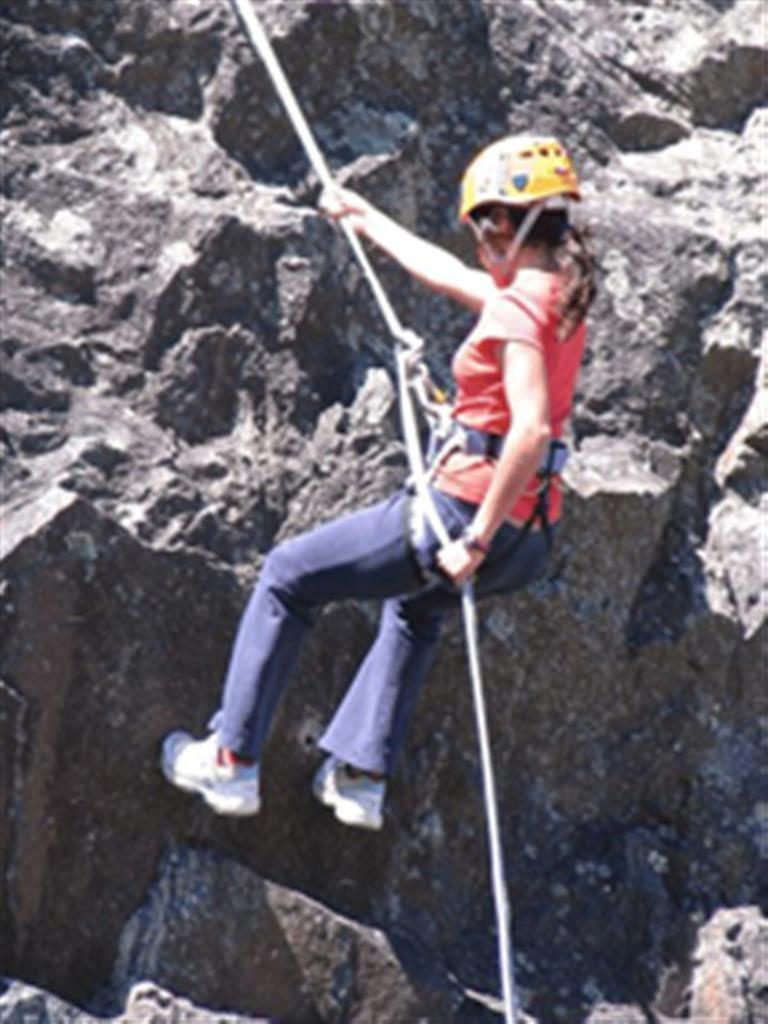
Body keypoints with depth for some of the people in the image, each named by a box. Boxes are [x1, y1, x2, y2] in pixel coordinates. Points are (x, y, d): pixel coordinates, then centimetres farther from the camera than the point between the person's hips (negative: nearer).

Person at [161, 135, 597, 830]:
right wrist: (366, 218, 38)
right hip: (531, 534, 9)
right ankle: (361, 776, 38)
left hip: (468, 509, -9)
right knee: (416, 605, 40)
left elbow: (531, 427, -31)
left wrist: (476, 539, -26)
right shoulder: (560, 294, 10)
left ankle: (232, 762, 16)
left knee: (287, 577, 10)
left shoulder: (516, 306, -18)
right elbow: (446, 274, 26)